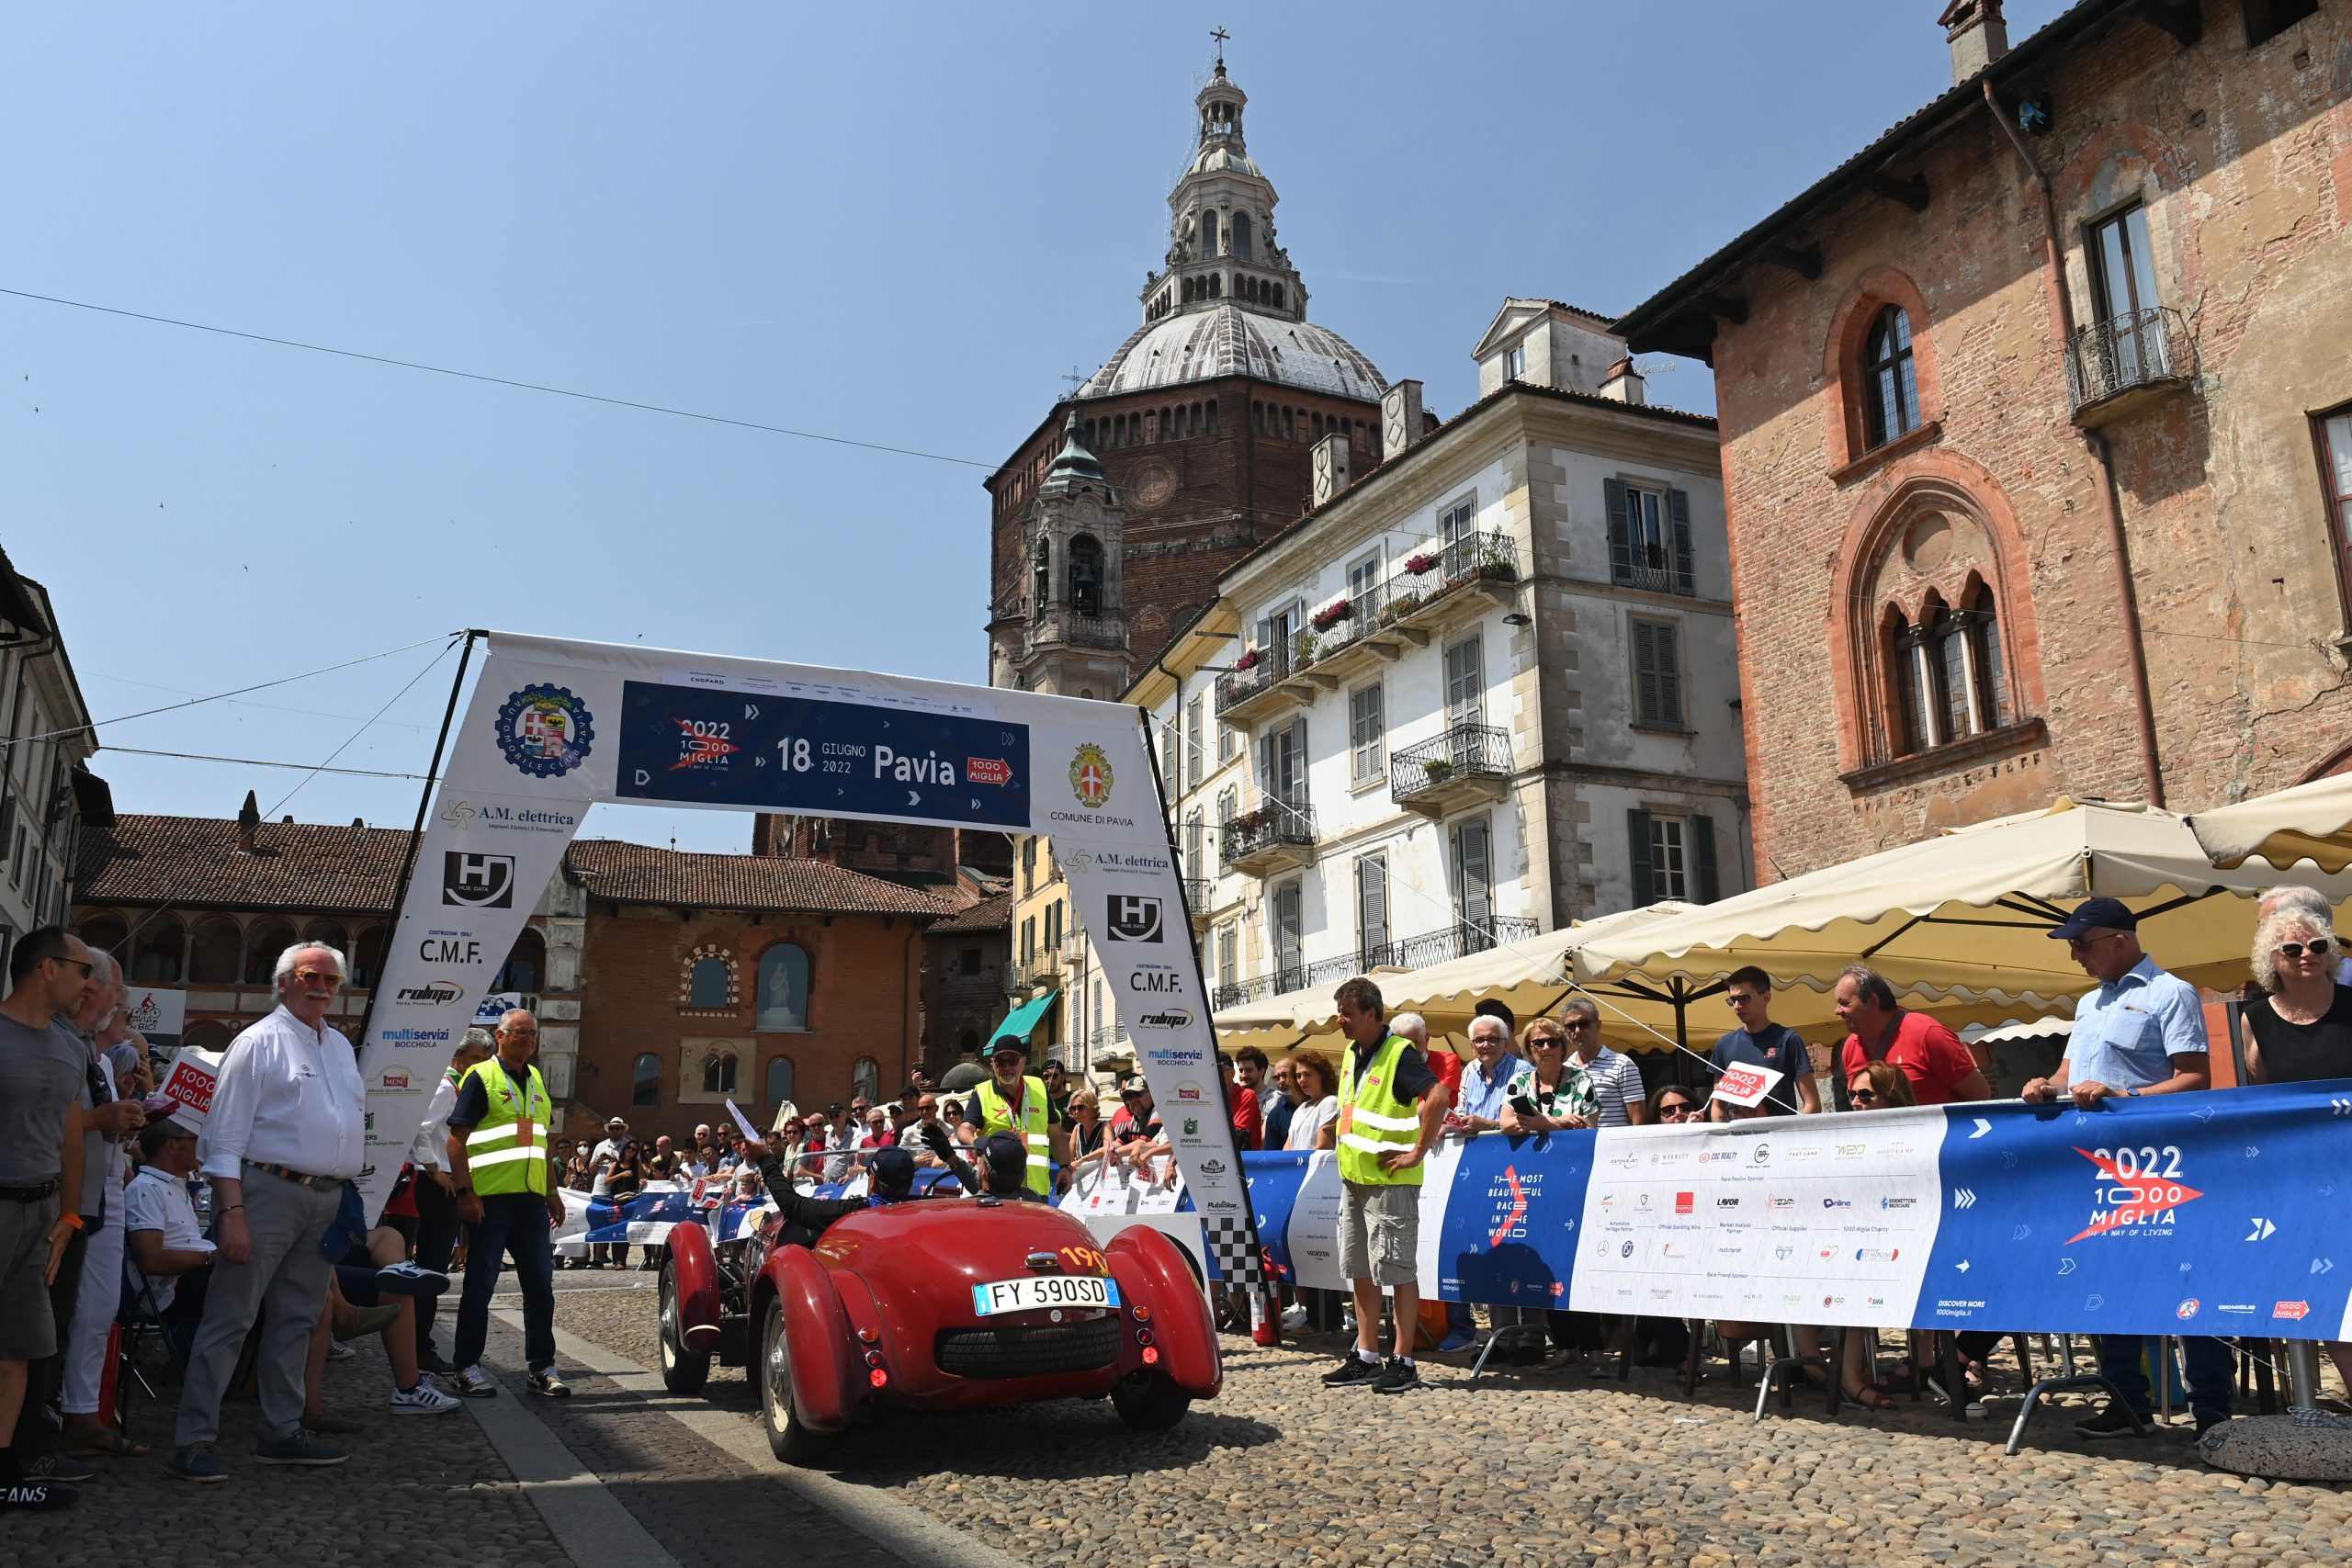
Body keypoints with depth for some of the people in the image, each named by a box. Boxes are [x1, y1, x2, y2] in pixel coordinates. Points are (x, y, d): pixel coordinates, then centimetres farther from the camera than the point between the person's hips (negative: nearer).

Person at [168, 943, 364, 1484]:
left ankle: (282, 1432, 20)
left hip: (325, 1200, 7)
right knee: (229, 1319, -6)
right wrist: (232, 1210, -17)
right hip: (269, 1191, -7)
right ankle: (195, 1440, 0)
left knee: (297, 1318, 12)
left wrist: (349, 1207, 16)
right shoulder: (259, 1042, -4)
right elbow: (225, 1135, -9)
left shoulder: (341, 1047, 18)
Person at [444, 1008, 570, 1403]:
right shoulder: (481, 1077, -4)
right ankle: (468, 1366, 11)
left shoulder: (536, 1080, 16)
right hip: (490, 1199, -6)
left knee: (540, 1284, 7)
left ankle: (541, 1366, 15)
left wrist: (553, 1192, 19)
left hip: (531, 1199, 6)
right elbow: (457, 1139, -9)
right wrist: (464, 1191, -17)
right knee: (480, 1284, 1)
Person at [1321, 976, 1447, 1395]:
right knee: (1360, 1270, 13)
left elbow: (1438, 1096, -28)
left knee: (1396, 1270, -2)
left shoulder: (1398, 1054, -15)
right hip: (1353, 1177, 9)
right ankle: (1366, 1358, 21)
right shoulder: (1351, 1054, 12)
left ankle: (1403, 1362, 5)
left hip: (1389, 1181, -9)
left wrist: (1418, 1153, -23)